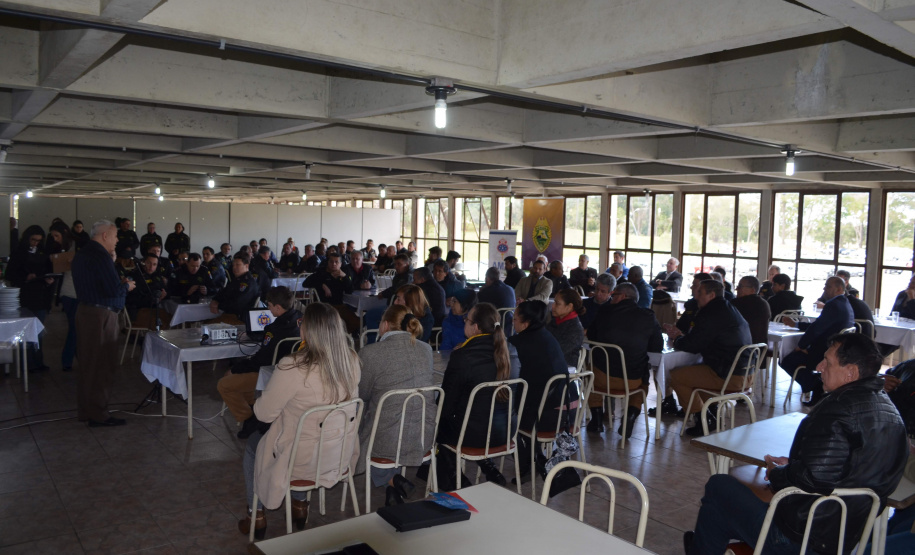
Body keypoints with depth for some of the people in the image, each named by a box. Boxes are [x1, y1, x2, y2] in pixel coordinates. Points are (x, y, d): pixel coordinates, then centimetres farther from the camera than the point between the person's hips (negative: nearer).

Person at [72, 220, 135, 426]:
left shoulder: (82, 254, 14)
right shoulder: (101, 256, -17)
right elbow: (114, 290, -22)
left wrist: (118, 283, 11)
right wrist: (127, 286, -3)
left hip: (85, 311, 10)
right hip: (101, 315, -10)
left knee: (87, 364, 16)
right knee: (102, 366, -3)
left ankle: (85, 410, 25)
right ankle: (98, 414, 3)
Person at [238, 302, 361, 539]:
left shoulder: (293, 368, -29)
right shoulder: (352, 361, -12)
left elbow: (264, 413, -18)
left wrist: (257, 402, 4)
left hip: (302, 461, -5)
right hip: (341, 455, 5)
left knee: (252, 444, 26)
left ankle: (256, 517, 37)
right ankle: (299, 504, 42)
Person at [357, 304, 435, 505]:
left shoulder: (370, 353, -16)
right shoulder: (426, 349, 1)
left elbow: (362, 394, -3)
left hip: (388, 439, -5)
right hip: (425, 437, 5)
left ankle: (392, 481, 13)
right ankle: (394, 488, 26)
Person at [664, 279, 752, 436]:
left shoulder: (710, 314, -15)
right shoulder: (729, 310, 17)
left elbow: (692, 345, -12)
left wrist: (676, 339, 8)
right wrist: (680, 336, 19)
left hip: (728, 376, -11)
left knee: (675, 376, -3)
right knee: (693, 369, 28)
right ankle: (708, 414, 26)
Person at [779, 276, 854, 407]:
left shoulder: (833, 305, -20)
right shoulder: (844, 304, 14)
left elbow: (816, 328, -23)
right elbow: (819, 326, 21)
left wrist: (801, 346, -10)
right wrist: (795, 324, 22)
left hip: (826, 353, -11)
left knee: (786, 361, -7)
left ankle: (817, 386, -1)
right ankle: (820, 387, 16)